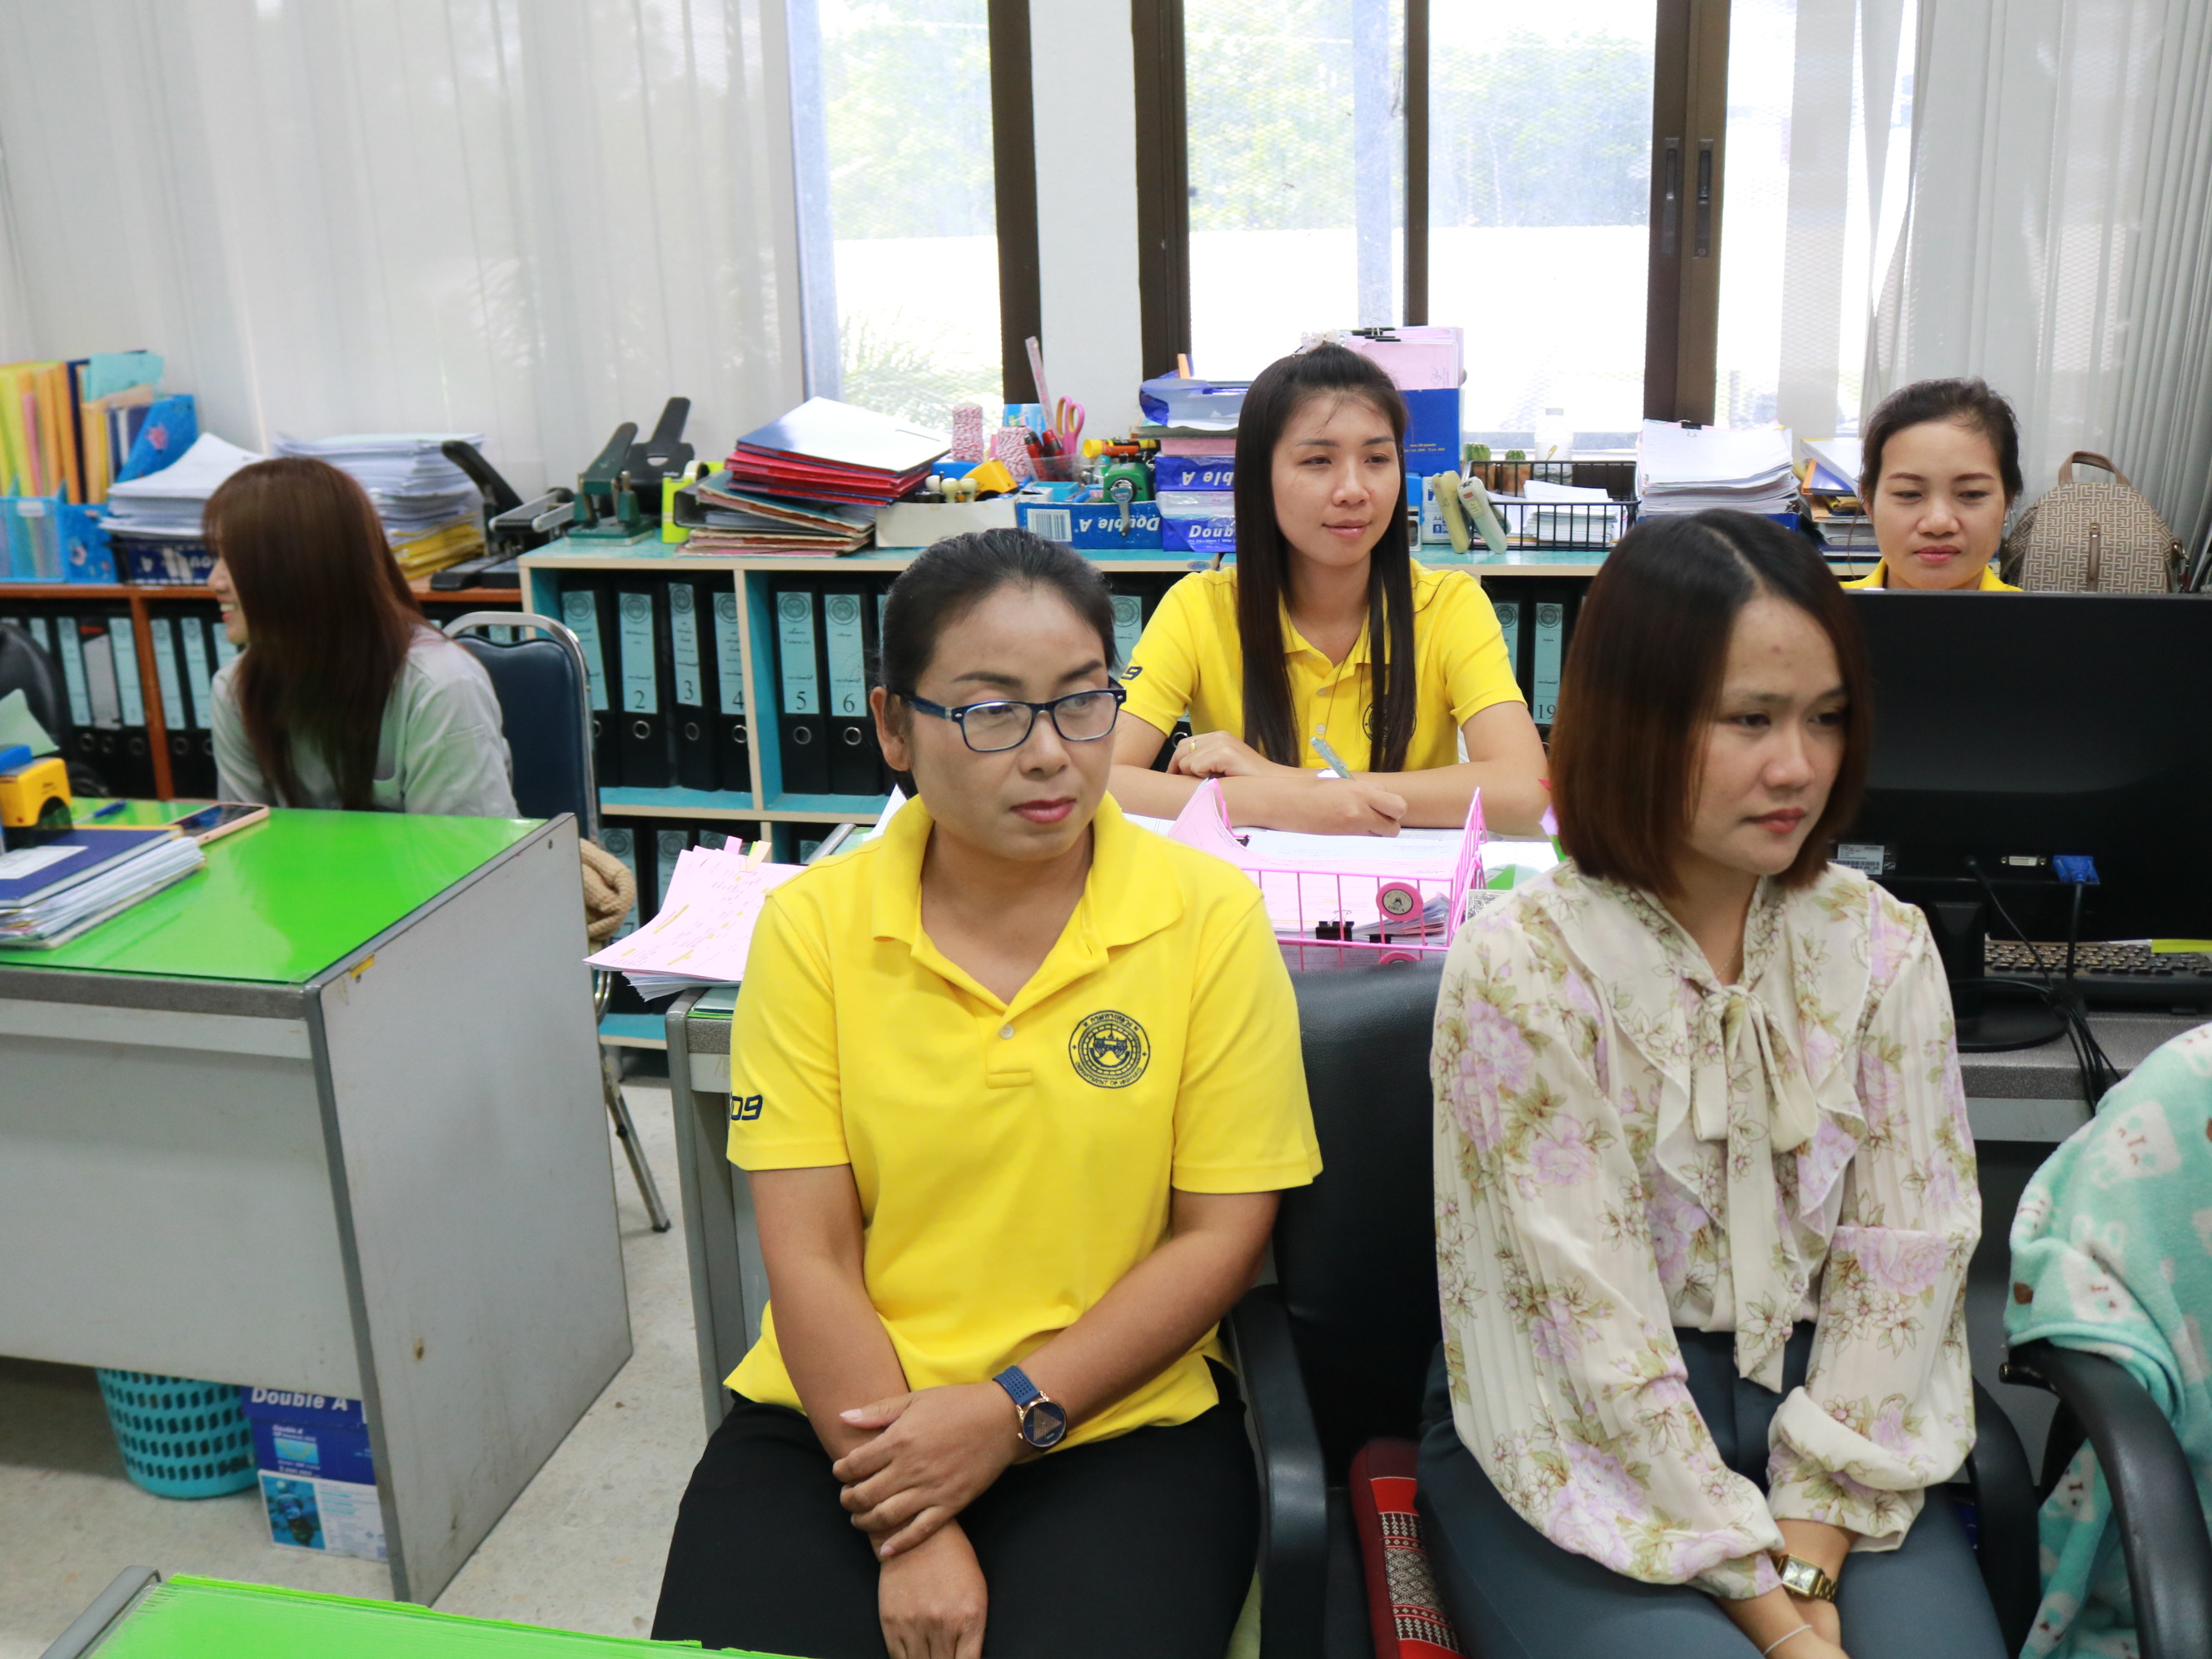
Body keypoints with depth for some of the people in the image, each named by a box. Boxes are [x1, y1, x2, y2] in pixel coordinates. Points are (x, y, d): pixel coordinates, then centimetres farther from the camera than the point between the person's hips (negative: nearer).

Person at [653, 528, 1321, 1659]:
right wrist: (909, 1533, -12)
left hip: (1118, 1422, -1)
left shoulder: (1210, 918, -5)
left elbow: (1221, 1235, -2)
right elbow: (809, 1253, -5)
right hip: (842, 1413, 2)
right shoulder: (812, 925, -2)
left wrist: (1016, 1413, -11)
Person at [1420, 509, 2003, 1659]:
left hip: (1829, 1421, 4)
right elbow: (1597, 1326, -15)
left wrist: (1808, 1558, -12)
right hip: (1580, 1440, -3)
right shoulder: (1520, 968, -13)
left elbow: (1902, 1263, -3)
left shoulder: (1884, 950, 0)